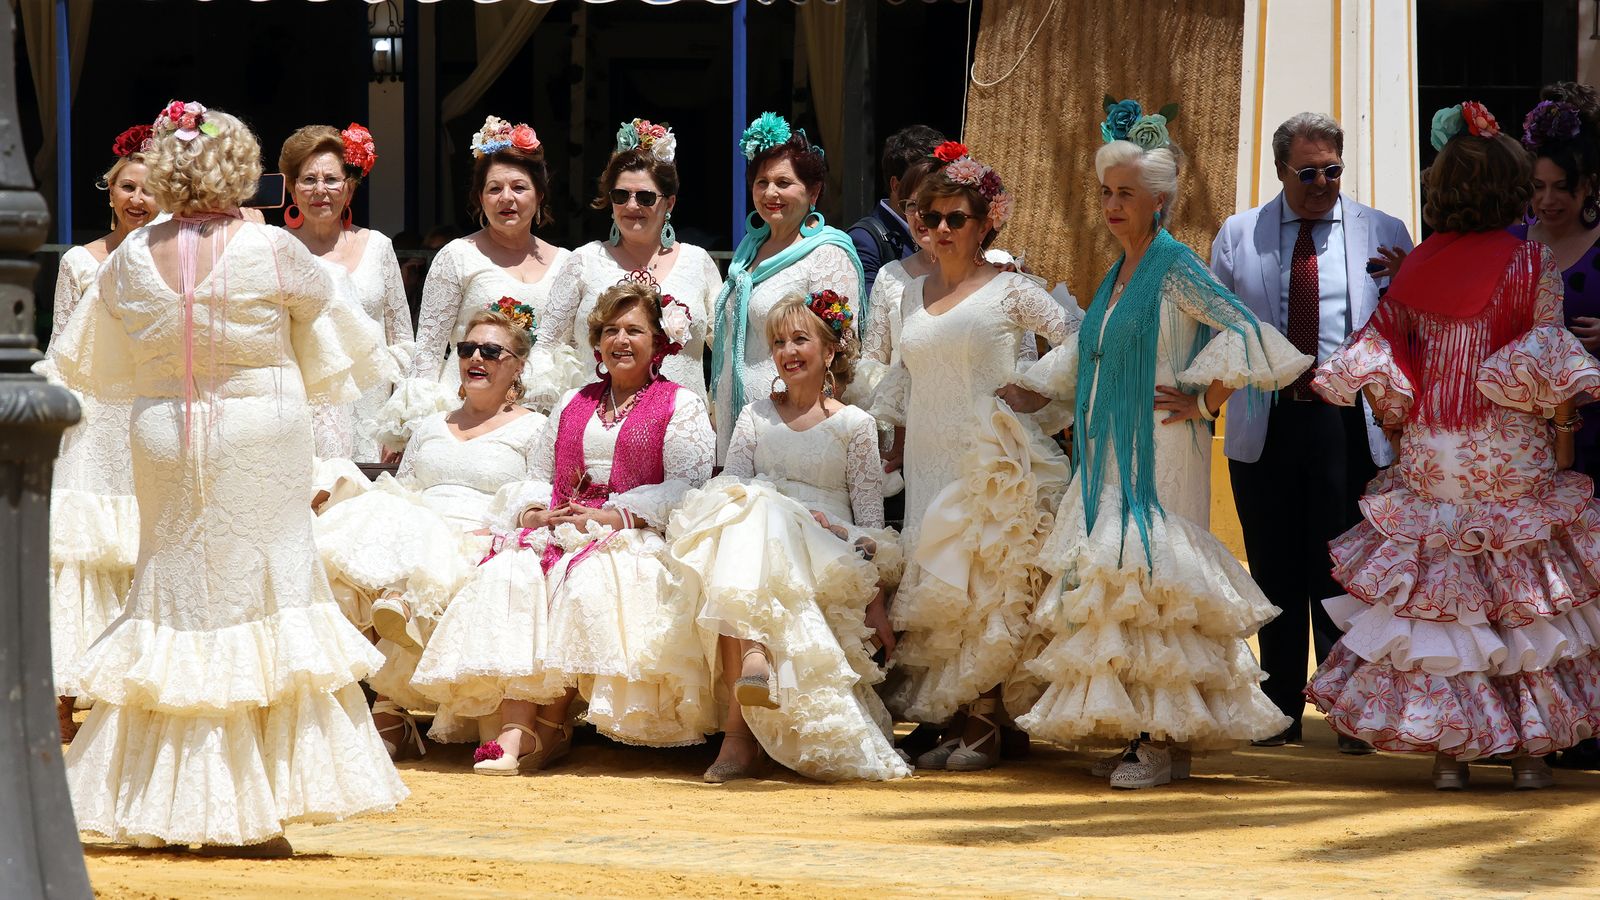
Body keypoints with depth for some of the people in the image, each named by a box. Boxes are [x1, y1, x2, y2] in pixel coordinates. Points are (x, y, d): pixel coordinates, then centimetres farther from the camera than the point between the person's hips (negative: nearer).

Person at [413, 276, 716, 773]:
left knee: (585, 581, -36)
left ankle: (553, 727, -27)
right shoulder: (572, 405, 26)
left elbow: (688, 485, -6)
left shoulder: (680, 405, 8)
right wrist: (534, 511, -2)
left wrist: (613, 515, -16)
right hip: (558, 528, 4)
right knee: (510, 574, -28)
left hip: (634, 537, -4)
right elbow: (538, 476, 23)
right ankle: (514, 730, -40)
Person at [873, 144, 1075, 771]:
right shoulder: (913, 296, 15)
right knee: (935, 588, 1)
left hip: (987, 463, -6)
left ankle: (982, 728, -6)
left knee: (979, 588, -10)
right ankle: (952, 723, 5)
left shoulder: (1010, 291, -1)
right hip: (926, 461, 6)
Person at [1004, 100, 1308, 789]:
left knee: (1151, 576, -10)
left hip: (1159, 454, -8)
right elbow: (1088, 357, 28)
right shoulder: (1118, 274, 15)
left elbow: (1245, 333, -18)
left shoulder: (1175, 268, -9)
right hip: (1110, 458, 8)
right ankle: (1140, 732, 12)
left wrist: (1205, 402, -14)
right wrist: (1030, 388, 22)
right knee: (1114, 582, 6)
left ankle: (1168, 739, -6)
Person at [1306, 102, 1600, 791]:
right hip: (1512, 453, -3)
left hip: (1430, 452, 3)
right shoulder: (1531, 262, -9)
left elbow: (1380, 357, 2)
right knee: (1523, 596, 6)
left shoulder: (1417, 266, 2)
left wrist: (1396, 427, 13)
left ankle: (1447, 751, 9)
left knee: (1434, 594, 8)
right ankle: (1528, 748, 8)